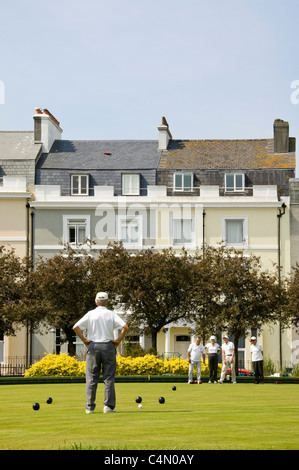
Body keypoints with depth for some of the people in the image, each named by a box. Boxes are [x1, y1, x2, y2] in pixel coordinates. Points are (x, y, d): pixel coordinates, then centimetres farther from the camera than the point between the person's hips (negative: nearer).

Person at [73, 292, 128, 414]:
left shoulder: (90, 314, 2)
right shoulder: (111, 314, 1)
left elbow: (76, 327, -7)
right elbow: (125, 327, -11)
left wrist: (84, 340, 1)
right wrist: (118, 340, -2)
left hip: (93, 347, 1)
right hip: (108, 346, -1)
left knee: (91, 378, 3)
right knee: (109, 378, 3)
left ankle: (90, 407, 0)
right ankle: (109, 406, -2)